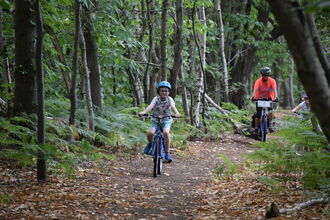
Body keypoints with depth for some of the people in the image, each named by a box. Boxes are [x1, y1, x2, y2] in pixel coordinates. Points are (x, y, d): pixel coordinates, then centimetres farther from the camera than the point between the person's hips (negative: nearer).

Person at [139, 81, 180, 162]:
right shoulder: (156, 99, -9)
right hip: (155, 120, 1)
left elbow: (173, 106, -29)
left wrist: (176, 113, -51)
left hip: (166, 120, 0)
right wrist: (144, 112, -47)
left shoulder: (169, 99, -9)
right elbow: (151, 105, -27)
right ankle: (150, 143, 10)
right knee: (150, 133, -26)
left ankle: (167, 153, -18)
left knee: (166, 132, -29)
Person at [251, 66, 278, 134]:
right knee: (258, 115, -7)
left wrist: (275, 97, -47)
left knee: (270, 110, -26)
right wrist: (253, 96, -54)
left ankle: (270, 125, -12)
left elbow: (274, 89, -29)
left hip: (269, 98, 0)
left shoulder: (272, 81, -17)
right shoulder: (258, 81, -20)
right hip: (259, 98, 0)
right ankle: (256, 129, 10)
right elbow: (255, 89, -34)